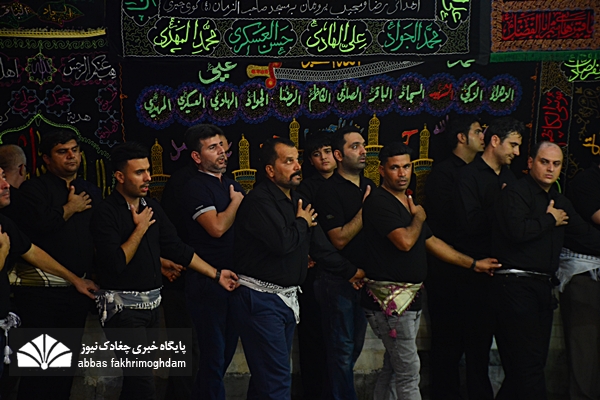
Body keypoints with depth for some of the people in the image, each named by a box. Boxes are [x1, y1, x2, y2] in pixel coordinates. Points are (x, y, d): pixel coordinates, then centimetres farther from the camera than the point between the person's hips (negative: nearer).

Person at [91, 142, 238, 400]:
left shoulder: (151, 207, 8)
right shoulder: (106, 213, -13)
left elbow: (176, 248, 12)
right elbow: (115, 263, -22)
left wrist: (215, 274, 10)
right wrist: (140, 228, -13)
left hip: (151, 304, 7)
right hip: (123, 307, -7)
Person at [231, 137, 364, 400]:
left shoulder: (296, 200, 12)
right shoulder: (259, 201, -17)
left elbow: (319, 245, 16)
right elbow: (283, 242, -28)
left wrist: (349, 271, 15)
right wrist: (302, 223, -8)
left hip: (287, 297, 9)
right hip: (260, 298, -9)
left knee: (266, 375, 16)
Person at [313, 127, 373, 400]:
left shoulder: (369, 186, 9)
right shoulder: (329, 191, -14)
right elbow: (339, 239, -20)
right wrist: (365, 209, -20)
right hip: (339, 280, -7)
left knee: (355, 345, 17)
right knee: (342, 348, 1)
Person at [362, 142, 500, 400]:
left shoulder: (409, 203, 17)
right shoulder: (379, 202, -13)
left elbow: (430, 241, 22)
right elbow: (405, 241, -24)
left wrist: (473, 264, 20)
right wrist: (419, 217, -3)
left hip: (410, 297, 9)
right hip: (389, 298, -9)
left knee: (392, 367, 15)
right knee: (409, 371, -9)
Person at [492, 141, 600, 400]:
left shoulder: (560, 203, 19)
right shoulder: (515, 193, -6)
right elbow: (518, 230, -23)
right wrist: (550, 219, -7)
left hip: (543, 287, 9)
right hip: (515, 284, -8)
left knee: (536, 358, 10)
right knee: (528, 363, -9)